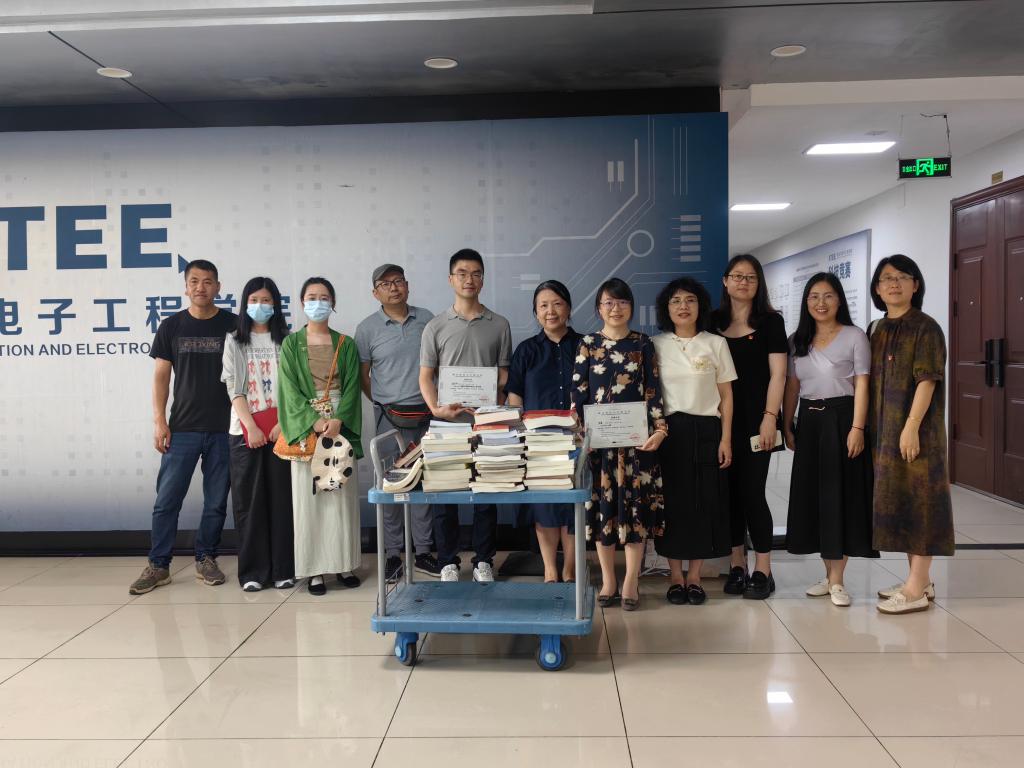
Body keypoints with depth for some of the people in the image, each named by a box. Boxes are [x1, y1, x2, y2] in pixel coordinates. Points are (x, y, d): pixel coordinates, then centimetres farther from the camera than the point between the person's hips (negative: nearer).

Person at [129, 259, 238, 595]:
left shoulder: (233, 325, 2)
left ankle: (206, 559, 22)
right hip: (182, 428, 0)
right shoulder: (172, 326, 5)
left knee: (216, 501, 7)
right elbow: (161, 376, 5)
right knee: (167, 500, 0)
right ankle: (158, 566, 11)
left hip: (223, 429, 0)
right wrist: (159, 421, -2)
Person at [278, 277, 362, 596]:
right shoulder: (291, 344, 5)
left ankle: (344, 564, 12)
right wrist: (315, 421, -16)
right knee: (309, 497, -1)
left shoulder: (346, 344, 9)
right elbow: (290, 389, -3)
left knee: (343, 496, 3)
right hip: (306, 427, -1)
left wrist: (338, 421, -15)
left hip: (341, 426, 1)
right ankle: (315, 569, 5)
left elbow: (351, 387, 1)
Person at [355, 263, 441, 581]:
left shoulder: (426, 319, 7)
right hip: (389, 418, -2)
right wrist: (384, 405, 3)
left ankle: (424, 552, 16)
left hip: (426, 414, 2)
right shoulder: (367, 329, 2)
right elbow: (362, 376, 8)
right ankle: (393, 554, 12)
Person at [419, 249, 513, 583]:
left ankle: (483, 562, 19)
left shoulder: (499, 325, 6)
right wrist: (436, 408, -14)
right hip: (447, 424, 0)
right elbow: (425, 375, 3)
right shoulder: (436, 327, 4)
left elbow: (504, 376, 6)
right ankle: (448, 563, 16)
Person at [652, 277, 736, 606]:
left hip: (705, 431, 0)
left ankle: (694, 576, 15)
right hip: (667, 431, 0)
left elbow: (726, 395, 4)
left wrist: (725, 439, -3)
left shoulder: (715, 344, 4)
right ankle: (675, 576, 14)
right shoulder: (656, 345, 4)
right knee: (671, 502, 2)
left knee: (704, 502, 2)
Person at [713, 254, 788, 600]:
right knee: (730, 491, 6)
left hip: (754, 420, -3)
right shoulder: (713, 322, 10)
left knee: (752, 491, -4)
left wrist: (770, 418, -11)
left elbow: (777, 374, -3)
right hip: (722, 420, 3)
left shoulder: (770, 321, 2)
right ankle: (737, 566, 17)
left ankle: (763, 571, 7)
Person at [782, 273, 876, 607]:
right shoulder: (797, 340, 11)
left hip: (841, 419, -5)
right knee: (813, 495, 6)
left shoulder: (854, 336, -3)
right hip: (809, 422, 5)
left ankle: (837, 580, 6)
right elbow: (792, 385, 12)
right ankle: (830, 576, 18)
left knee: (840, 494, -2)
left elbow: (861, 385, -8)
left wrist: (857, 428, -16)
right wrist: (787, 426, 7)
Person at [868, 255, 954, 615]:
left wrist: (912, 427, -21)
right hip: (885, 430, 8)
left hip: (914, 429, -8)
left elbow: (927, 381, -15)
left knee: (918, 501, -4)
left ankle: (916, 590, 1)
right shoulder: (879, 331, 13)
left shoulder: (925, 328, -8)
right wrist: (870, 428, 11)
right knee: (899, 501, 12)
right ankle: (920, 580, 23)